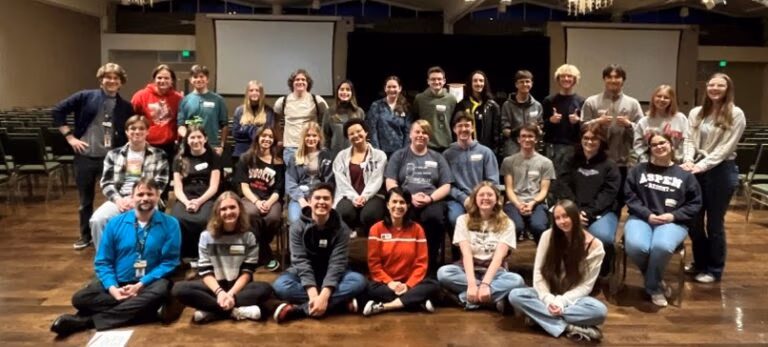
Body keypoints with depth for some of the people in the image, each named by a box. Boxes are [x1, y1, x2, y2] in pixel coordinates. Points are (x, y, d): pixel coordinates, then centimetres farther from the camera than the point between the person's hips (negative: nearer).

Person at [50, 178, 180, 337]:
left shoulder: (170, 224, -1)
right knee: (80, 299, -22)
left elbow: (169, 262, -7)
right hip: (117, 283, 2)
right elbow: (103, 262, 4)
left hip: (149, 284, -2)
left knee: (159, 292, -38)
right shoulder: (116, 223, 6)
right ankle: (142, 309, -27)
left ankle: (86, 321, -32)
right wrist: (113, 288, -15)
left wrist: (140, 285, -18)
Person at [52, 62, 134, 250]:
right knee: (85, 199, 13)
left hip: (110, 158, 0)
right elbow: (57, 111, 1)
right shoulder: (85, 97, -1)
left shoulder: (125, 107, 2)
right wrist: (70, 136, -4)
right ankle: (85, 236, 28)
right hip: (85, 156, 0)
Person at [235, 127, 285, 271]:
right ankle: (266, 256, -23)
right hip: (250, 198, -1)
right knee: (251, 214, -37)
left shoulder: (278, 163, 10)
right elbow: (244, 185, 1)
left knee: (273, 217, -35)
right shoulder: (246, 158, 9)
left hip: (271, 199, 1)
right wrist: (257, 202, -17)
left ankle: (257, 251, -7)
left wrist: (269, 203, -17)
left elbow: (278, 190, 4)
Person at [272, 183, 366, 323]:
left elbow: (337, 263, -19)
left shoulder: (341, 229, -10)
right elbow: (301, 262, -19)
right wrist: (313, 295, -34)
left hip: (331, 276, 1)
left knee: (358, 281, -29)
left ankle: (299, 308, -33)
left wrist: (323, 296, -34)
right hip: (304, 276, 0)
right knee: (280, 285, -31)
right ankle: (339, 302, -30)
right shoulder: (297, 227, -11)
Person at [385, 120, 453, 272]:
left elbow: (446, 186, 12)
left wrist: (430, 198, -9)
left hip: (432, 201, 1)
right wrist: (410, 197, -9)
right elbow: (390, 184, 7)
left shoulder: (437, 158, 21)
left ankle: (431, 263, -19)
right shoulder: (399, 156, 18)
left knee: (434, 218, -37)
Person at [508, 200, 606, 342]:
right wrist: (549, 300, -20)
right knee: (515, 295, -28)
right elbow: (538, 274, -6)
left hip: (573, 298, -1)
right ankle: (569, 328, -33)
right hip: (548, 295, 2)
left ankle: (540, 315, -29)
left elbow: (586, 285, -8)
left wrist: (561, 302, -21)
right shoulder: (548, 236, -5)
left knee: (599, 310, -33)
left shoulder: (594, 245, -9)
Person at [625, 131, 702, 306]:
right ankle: (657, 281, -1)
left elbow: (695, 203, 9)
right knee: (635, 246, -33)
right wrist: (647, 215, -9)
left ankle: (652, 285, -6)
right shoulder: (638, 170, 13)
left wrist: (673, 216, -7)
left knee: (662, 246, -36)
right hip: (642, 218, 1)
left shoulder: (684, 174, 12)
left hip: (672, 222, -1)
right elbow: (630, 197, 6)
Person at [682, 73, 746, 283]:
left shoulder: (736, 114, -5)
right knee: (694, 220, 11)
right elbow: (689, 140, 3)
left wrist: (701, 166, -20)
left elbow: (726, 147, -12)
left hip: (722, 171, -4)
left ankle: (714, 269, 20)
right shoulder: (696, 113, 9)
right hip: (697, 170, 5)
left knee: (714, 222, 4)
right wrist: (688, 161, -16)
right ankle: (700, 263, 30)